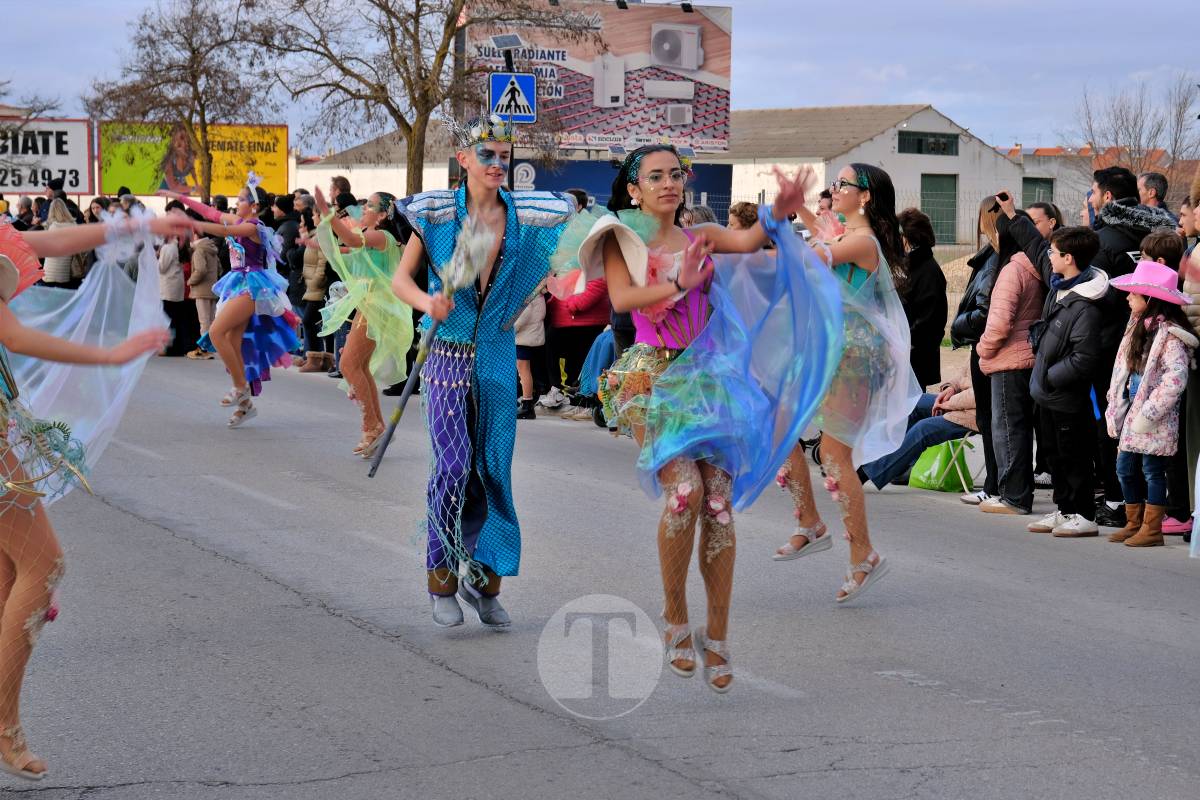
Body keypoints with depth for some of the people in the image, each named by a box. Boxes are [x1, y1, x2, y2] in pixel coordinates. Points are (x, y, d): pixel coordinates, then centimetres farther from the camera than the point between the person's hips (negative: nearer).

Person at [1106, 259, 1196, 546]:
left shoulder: (1169, 335, -16)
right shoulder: (1138, 327, 11)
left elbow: (1176, 377, -23)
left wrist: (1149, 412, -23)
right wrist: (1115, 403, 9)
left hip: (1155, 419, -9)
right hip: (1132, 413, 9)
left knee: (1152, 470, -1)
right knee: (1125, 468, 13)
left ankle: (1151, 529, 7)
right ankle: (1134, 523, 25)